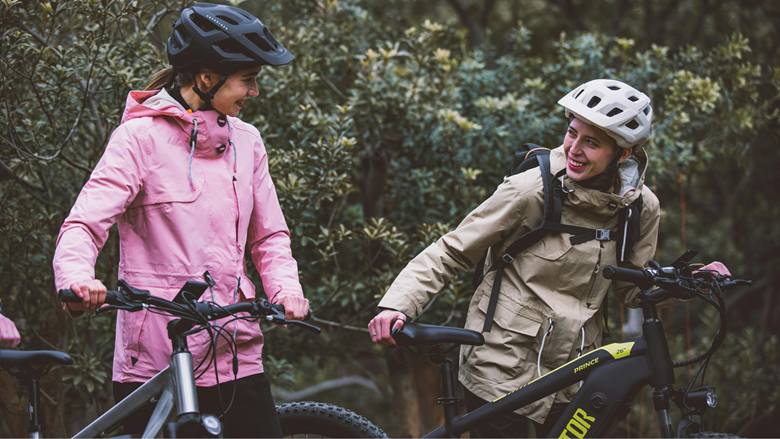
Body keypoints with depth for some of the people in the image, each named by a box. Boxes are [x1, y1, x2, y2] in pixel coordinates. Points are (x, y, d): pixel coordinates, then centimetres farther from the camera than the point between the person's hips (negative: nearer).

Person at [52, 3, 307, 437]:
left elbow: (269, 235, 16)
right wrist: (77, 279, -32)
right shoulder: (141, 137, -4)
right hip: (153, 360, -4)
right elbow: (84, 226, -11)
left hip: (235, 354, 4)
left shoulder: (246, 142, 12)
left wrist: (286, 288, -4)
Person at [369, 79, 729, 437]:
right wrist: (398, 305, -21)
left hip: (574, 377, 4)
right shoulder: (530, 191, -14)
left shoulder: (641, 208, -2)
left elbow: (631, 288, 10)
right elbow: (450, 253, -9)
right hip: (503, 371, -4)